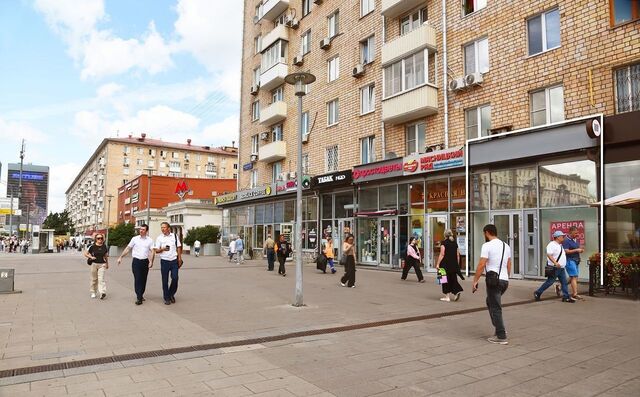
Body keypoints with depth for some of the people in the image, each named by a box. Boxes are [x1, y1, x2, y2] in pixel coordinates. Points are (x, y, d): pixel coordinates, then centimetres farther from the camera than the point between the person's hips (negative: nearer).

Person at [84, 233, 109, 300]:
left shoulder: (104, 246, 5)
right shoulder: (92, 246, -2)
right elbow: (85, 253, 4)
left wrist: (107, 264, 20)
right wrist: (91, 257, -13)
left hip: (102, 264, 0)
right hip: (94, 264, 0)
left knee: (101, 279, -11)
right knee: (94, 279, 12)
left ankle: (102, 293, -21)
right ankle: (93, 292, 26)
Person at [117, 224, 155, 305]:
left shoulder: (150, 240, 4)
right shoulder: (135, 239, 3)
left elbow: (152, 251, -1)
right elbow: (128, 248, 7)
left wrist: (151, 261, -13)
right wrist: (121, 257, 3)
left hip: (145, 261, 1)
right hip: (136, 261, -1)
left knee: (143, 280, 9)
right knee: (137, 279, -6)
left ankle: (141, 295, 25)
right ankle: (139, 297, -6)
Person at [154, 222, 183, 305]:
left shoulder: (175, 236, 5)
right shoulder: (159, 238, 2)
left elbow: (178, 248, 10)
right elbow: (156, 251, 1)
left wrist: (179, 259, 4)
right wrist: (162, 249, -19)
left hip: (174, 261, 1)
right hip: (164, 261, -1)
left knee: (175, 278, -3)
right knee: (165, 280, 4)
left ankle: (171, 294, 20)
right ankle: (166, 298, 15)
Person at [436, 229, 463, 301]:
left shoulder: (444, 242, -7)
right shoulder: (455, 243, 9)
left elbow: (442, 254, -13)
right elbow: (458, 255, 11)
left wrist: (438, 264, -11)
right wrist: (457, 265, 18)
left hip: (446, 264, -5)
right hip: (454, 264, 5)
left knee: (446, 279, 4)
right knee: (453, 279, 12)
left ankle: (447, 297, 8)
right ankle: (457, 291, -9)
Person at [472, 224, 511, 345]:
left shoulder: (487, 246, -11)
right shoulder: (506, 246, 13)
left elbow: (481, 265, -15)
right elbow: (509, 265, 17)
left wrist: (475, 280, -9)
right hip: (505, 280, 8)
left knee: (495, 308, -1)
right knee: (490, 302, 24)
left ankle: (501, 337, 3)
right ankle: (500, 329, 21)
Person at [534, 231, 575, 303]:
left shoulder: (560, 245, 16)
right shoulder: (552, 245, -15)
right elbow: (549, 255, -26)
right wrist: (555, 263, -32)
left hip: (561, 268, 9)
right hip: (554, 268, -9)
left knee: (564, 282, 6)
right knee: (549, 282, -4)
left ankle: (566, 297, 10)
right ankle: (537, 293, 7)